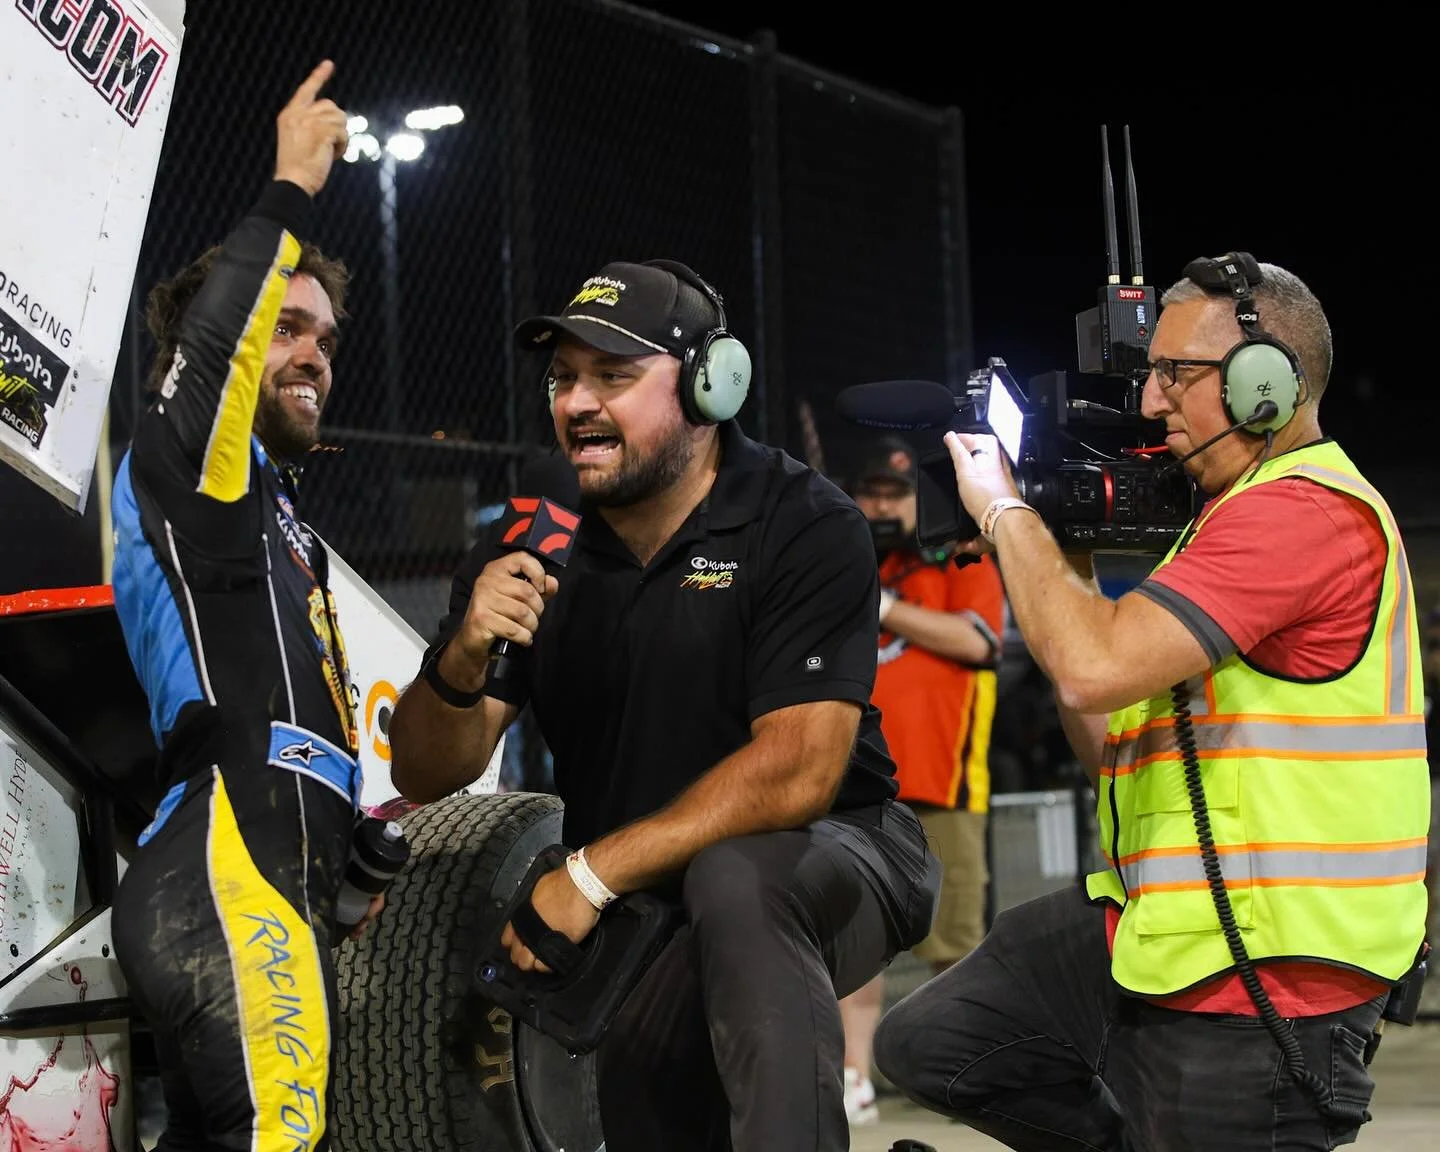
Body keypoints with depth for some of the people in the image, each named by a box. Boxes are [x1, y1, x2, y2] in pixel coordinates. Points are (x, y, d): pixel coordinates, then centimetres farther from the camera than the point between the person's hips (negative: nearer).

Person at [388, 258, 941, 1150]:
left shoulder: (806, 526, -14)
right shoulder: (532, 544, -2)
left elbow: (798, 772, -23)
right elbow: (426, 778, -2)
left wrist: (593, 874, -25)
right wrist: (461, 660, -24)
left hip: (823, 854, -4)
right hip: (629, 906, 4)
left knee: (735, 881, -35)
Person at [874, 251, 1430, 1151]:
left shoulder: (1310, 511, -17)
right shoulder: (1246, 512, 17)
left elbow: (1097, 666, -27)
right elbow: (1115, 747, 18)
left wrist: (1007, 513, -11)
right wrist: (1042, 569, 8)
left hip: (1258, 982, -10)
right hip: (1158, 937, 10)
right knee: (930, 1043, 9)